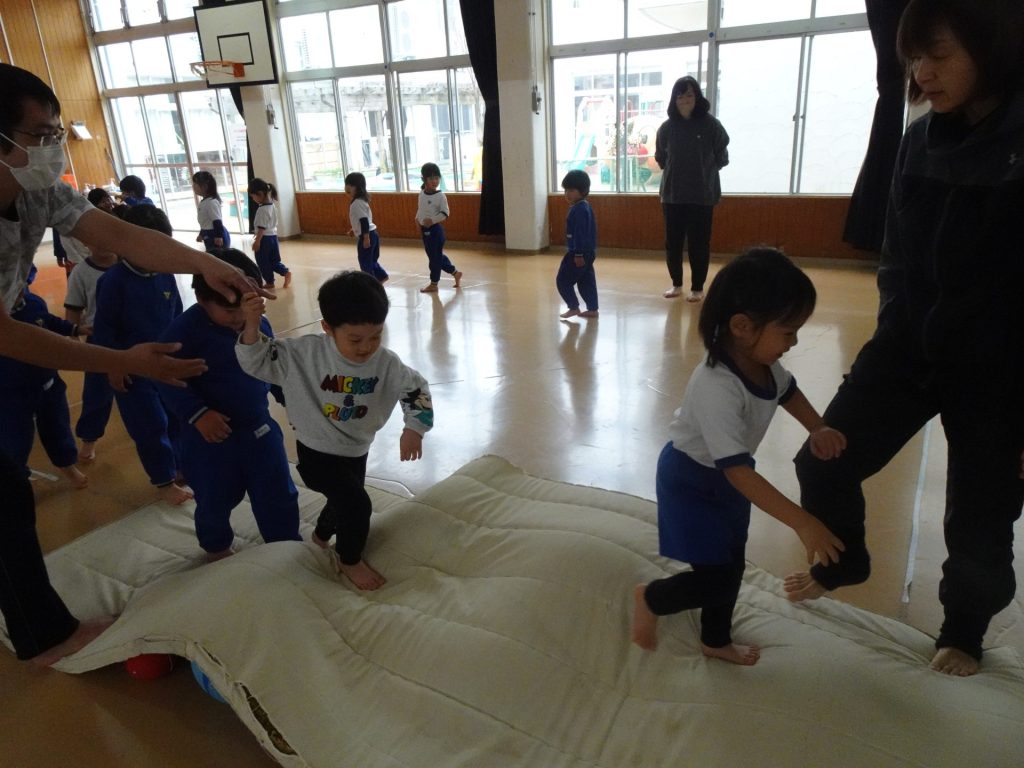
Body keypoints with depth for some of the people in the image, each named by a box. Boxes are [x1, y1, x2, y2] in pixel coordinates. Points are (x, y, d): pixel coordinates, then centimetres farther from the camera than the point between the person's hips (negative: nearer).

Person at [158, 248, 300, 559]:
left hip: (259, 427, 4)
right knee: (215, 500, 16)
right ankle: (216, 548, 44)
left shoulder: (259, 324, -3)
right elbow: (169, 381, -19)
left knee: (279, 495, 12)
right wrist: (197, 414, -28)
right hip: (211, 434, -3)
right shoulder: (184, 330, -18)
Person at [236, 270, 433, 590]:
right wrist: (252, 326, -33)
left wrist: (414, 428, -21)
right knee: (357, 504, -15)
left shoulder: (387, 363, -17)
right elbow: (257, 362, -17)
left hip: (357, 451, 5)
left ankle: (322, 535, 63)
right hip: (317, 453, -5)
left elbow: (416, 389, -8)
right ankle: (350, 560, 17)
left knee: (346, 501, 26)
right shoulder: (305, 353, -23)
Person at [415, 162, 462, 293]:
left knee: (435, 257, 2)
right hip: (425, 230, 8)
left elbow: (445, 213, -16)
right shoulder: (422, 193, 5)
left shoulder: (440, 196, -15)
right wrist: (418, 219, 8)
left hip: (435, 230, -8)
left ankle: (434, 284, 13)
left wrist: (432, 220, -23)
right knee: (436, 256, 16)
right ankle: (455, 273, 30)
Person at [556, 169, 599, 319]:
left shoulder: (578, 210, -20)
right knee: (587, 281, 13)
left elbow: (579, 233, -23)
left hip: (577, 252, -10)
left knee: (563, 280, 0)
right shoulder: (586, 207, 12)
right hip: (588, 251, 10)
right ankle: (592, 309, 16)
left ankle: (574, 307, 5)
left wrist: (578, 254, -23)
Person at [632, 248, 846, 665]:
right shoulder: (716, 388, -38)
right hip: (692, 481, -8)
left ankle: (716, 641, 43)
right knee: (716, 578, -4)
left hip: (727, 477, 8)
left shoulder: (762, 361, -12)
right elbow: (738, 471, -39)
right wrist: (803, 523, -39)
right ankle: (650, 598, 26)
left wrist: (818, 430, -3)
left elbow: (787, 390, 13)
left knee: (732, 564, 19)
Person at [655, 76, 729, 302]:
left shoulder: (710, 124, -6)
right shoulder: (667, 127, 0)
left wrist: (704, 171, 9)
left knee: (698, 243, 2)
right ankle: (676, 284, 23)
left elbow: (721, 158, 3)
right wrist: (675, 171, 8)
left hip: (702, 195, -2)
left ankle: (697, 288, 15)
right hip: (672, 194, 2)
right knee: (672, 243, 7)